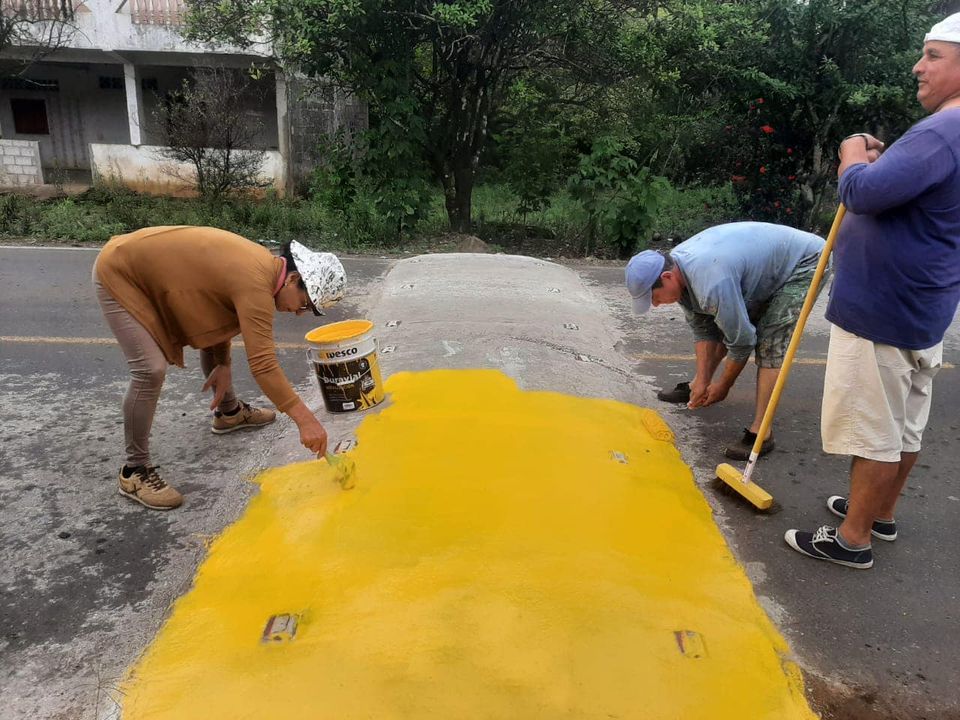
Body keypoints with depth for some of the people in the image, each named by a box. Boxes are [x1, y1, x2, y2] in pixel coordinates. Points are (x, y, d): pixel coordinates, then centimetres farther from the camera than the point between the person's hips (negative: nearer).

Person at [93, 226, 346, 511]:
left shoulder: (263, 264, -4)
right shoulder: (256, 283, -33)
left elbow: (222, 310, 9)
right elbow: (262, 364, -37)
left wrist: (223, 364, -1)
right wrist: (306, 420, -36)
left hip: (151, 267, 10)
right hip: (118, 273, -10)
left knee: (211, 334, 18)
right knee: (151, 370, -18)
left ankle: (228, 412, 39)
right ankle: (135, 471, -4)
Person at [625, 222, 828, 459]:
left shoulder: (712, 283, -39)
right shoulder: (675, 269, -11)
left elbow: (742, 340, -26)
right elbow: (702, 330, -1)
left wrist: (723, 386, -11)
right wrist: (702, 381, -3)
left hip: (803, 263, -9)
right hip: (767, 260, 9)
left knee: (770, 340, -19)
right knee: (725, 324, 12)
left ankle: (760, 432, -17)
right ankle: (697, 388, 30)